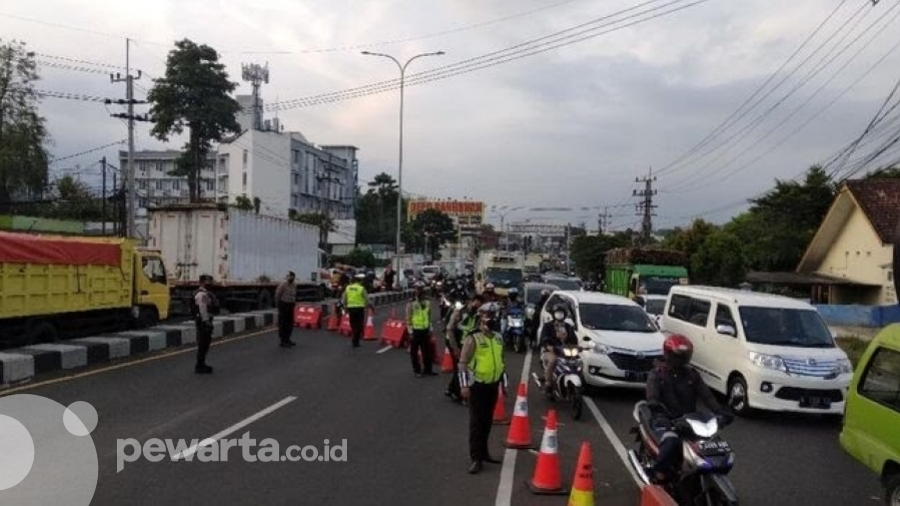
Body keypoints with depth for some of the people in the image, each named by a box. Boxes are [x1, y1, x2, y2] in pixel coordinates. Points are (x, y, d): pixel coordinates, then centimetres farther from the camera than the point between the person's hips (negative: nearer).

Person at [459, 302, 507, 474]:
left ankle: (483, 452, 27)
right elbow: (463, 363, -13)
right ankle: (476, 458, 2)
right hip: (477, 385, -6)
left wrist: (504, 382, 19)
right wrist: (464, 385, -18)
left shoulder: (498, 338, 9)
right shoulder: (473, 338, -12)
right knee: (476, 422, -2)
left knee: (488, 420, 14)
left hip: (493, 384, 6)